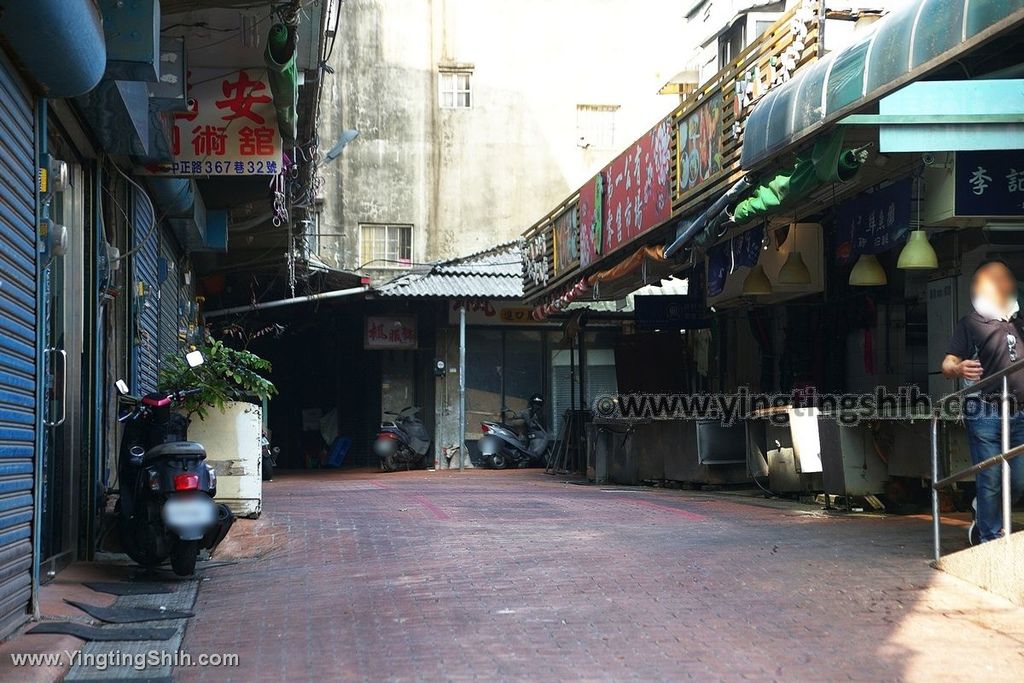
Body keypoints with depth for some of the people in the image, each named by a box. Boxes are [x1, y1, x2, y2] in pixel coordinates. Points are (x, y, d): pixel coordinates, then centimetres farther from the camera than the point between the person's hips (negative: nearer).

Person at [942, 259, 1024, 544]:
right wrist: (959, 368, -25)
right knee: (990, 480, -3)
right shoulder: (970, 323, 5)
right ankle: (990, 538, 8)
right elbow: (947, 364, -3)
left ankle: (984, 517, 26)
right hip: (986, 414, -4)